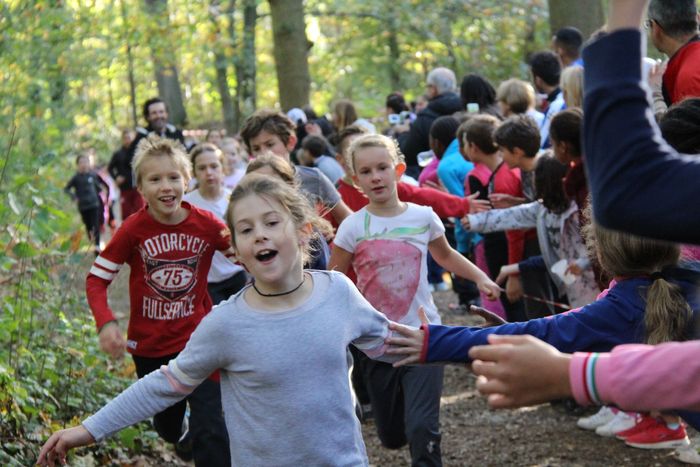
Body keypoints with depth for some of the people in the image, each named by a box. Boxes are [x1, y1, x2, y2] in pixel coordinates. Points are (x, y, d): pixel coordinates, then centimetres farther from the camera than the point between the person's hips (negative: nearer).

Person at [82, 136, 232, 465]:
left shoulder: (207, 224, -13)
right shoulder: (133, 229, -15)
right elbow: (96, 279, -10)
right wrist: (105, 323, -26)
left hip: (197, 340, -1)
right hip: (149, 346, 1)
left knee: (211, 431, -14)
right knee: (166, 423, 23)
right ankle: (186, 438, 58)